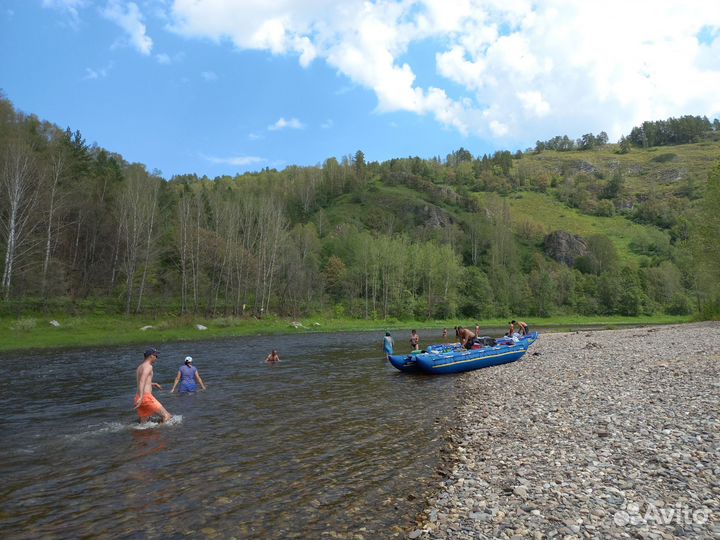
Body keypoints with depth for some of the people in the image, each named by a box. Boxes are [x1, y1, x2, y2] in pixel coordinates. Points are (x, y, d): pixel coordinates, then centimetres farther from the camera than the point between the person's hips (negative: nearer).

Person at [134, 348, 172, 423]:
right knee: (166, 416, -4)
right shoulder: (148, 366, -9)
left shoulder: (140, 367, 20)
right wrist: (141, 397, -33)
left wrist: (152, 384, 43)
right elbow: (142, 381, -23)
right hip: (146, 397, -10)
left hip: (137, 397, 10)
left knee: (143, 424, 13)